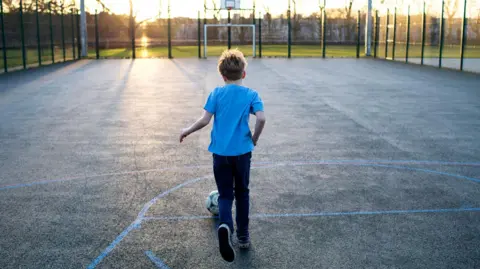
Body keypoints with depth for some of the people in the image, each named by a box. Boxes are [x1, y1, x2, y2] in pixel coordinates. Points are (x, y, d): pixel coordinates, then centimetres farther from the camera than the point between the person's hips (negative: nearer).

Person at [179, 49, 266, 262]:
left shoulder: (216, 93, -1)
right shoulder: (251, 95, -2)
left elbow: (205, 120, -8)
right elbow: (261, 119, -16)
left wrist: (187, 131, 9)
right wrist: (254, 139, 1)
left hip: (220, 152, 0)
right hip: (242, 152, 0)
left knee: (225, 194, 7)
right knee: (242, 192, 18)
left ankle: (225, 225, -23)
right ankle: (243, 236, 25)